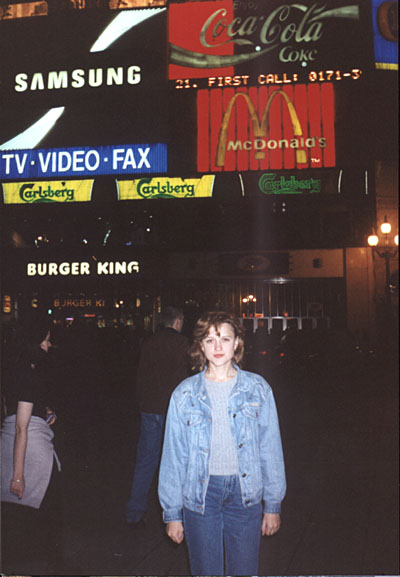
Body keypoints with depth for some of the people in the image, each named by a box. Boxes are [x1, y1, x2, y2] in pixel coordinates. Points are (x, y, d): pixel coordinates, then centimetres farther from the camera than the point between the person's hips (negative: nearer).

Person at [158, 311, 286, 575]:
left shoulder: (258, 389, -1)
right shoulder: (185, 393, -2)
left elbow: (271, 448, 4)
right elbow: (173, 456, 2)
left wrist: (273, 504, 5)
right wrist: (172, 512, 4)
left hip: (245, 493, 1)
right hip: (200, 493, 0)